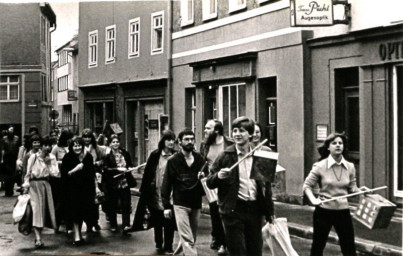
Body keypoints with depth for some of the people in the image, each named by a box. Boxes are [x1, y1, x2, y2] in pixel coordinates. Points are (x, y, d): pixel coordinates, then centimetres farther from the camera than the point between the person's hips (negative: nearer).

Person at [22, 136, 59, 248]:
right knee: (36, 208, -11)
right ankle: (38, 238, -14)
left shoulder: (52, 158, 3)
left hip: (46, 184, 4)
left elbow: (56, 173, -4)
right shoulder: (34, 157, -5)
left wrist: (48, 164, -13)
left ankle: (39, 235, 18)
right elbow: (28, 173, 0)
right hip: (34, 184, -4)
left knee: (45, 208, 4)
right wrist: (26, 186, -2)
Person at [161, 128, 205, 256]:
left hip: (196, 204, 4)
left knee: (191, 238, 16)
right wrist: (166, 206, -5)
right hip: (180, 204, -4)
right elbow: (166, 184, -2)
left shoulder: (200, 159, 4)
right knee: (188, 240, -9)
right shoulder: (173, 161, -3)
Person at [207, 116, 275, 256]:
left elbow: (266, 185, 12)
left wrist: (269, 211, 11)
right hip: (233, 210, -3)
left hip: (255, 209, 3)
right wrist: (218, 176, -22)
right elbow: (209, 183, -1)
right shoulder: (225, 156, -2)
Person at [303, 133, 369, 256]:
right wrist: (313, 199, -19)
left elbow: (352, 187, 10)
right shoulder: (320, 166, -8)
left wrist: (360, 190, -11)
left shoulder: (350, 167, 1)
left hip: (343, 211, 3)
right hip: (324, 210, -3)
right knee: (318, 246, 10)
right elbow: (307, 186, -2)